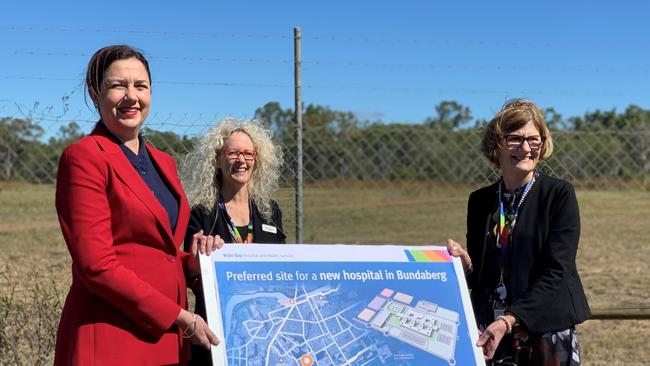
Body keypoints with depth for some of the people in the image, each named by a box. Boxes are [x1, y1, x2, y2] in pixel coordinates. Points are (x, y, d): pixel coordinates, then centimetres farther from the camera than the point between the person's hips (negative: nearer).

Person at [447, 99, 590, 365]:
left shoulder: (559, 194, -6)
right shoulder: (480, 201, 7)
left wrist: (509, 320, -22)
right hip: (492, 333, 3)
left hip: (548, 332, -3)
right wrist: (466, 263, -10)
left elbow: (555, 271, -13)